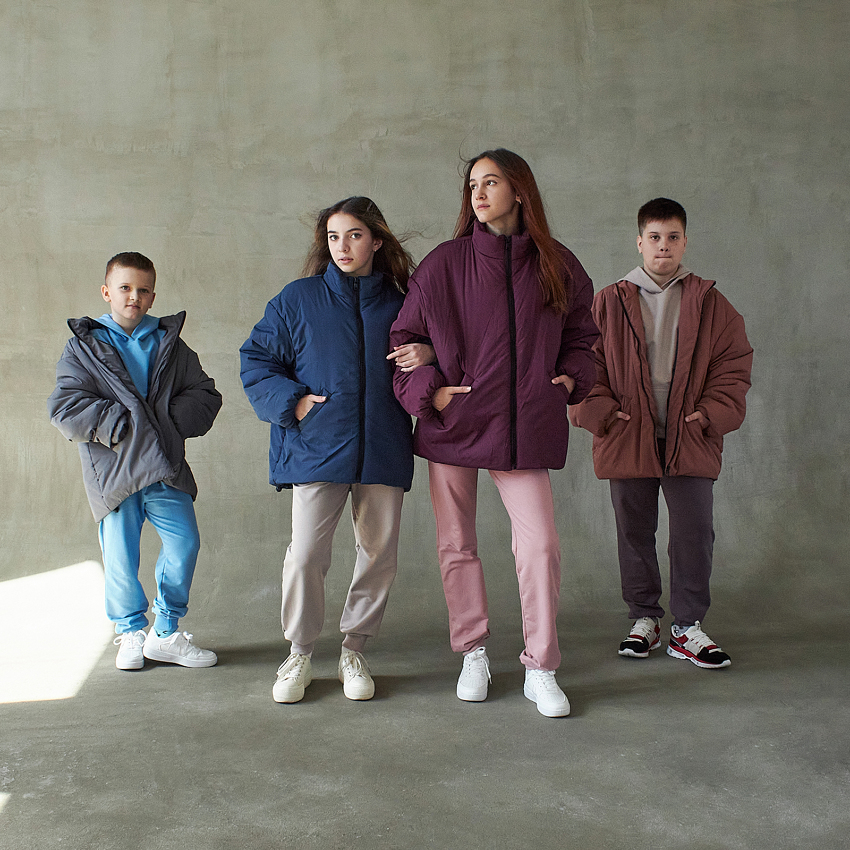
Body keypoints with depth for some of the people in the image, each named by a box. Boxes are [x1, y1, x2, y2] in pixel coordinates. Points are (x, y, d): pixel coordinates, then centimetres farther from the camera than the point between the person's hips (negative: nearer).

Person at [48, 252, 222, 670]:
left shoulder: (170, 344, 12)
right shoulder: (84, 346, 5)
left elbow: (204, 394, 8)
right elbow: (65, 407, -6)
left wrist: (171, 420, -8)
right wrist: (120, 424, -13)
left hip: (164, 464, 2)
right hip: (113, 469, -2)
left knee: (184, 544, -2)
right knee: (120, 556, 5)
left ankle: (165, 634, 15)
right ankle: (131, 633, 25)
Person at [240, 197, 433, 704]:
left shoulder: (400, 303, 9)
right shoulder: (299, 298, 6)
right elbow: (257, 358, 9)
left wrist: (429, 355, -4)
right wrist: (291, 401, -6)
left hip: (382, 449, 2)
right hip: (317, 447, -2)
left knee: (381, 554, 6)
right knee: (306, 554, -7)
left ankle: (354, 650, 26)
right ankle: (300, 654, 15)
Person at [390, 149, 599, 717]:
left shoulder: (558, 266, 6)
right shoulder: (445, 264, 1)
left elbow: (580, 335, 19)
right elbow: (404, 337, 5)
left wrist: (572, 378, 2)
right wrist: (427, 390, -8)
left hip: (525, 427, 0)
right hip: (453, 423, 0)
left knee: (540, 545, -6)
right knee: (457, 545, 7)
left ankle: (541, 670, 9)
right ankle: (474, 653, 26)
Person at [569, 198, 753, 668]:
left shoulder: (709, 303, 6)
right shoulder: (608, 302, 4)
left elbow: (734, 364, 7)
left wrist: (711, 414, -5)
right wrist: (600, 411, -7)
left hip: (690, 439, 0)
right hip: (628, 438, 0)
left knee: (694, 534, 1)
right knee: (635, 533, 9)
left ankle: (687, 626, 15)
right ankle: (644, 618, 24)